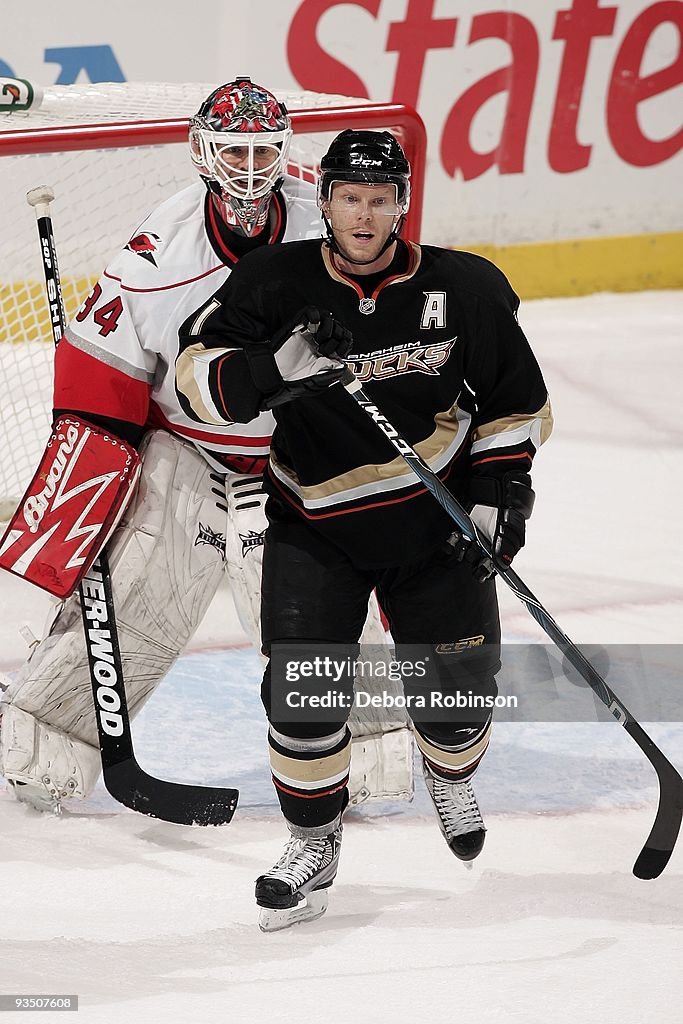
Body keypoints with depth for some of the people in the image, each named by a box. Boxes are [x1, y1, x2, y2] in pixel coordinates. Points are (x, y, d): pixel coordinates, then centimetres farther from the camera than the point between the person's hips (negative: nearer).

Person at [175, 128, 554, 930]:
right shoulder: (274, 283, -11)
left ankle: (450, 774, 38)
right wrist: (275, 369, -33)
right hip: (315, 523, -1)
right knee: (301, 681, -11)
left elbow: (516, 403, 3)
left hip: (435, 517, 1)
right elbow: (199, 376, -15)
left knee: (458, 676, 2)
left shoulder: (465, 290, -8)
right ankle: (313, 846, 7)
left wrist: (497, 494, -7)